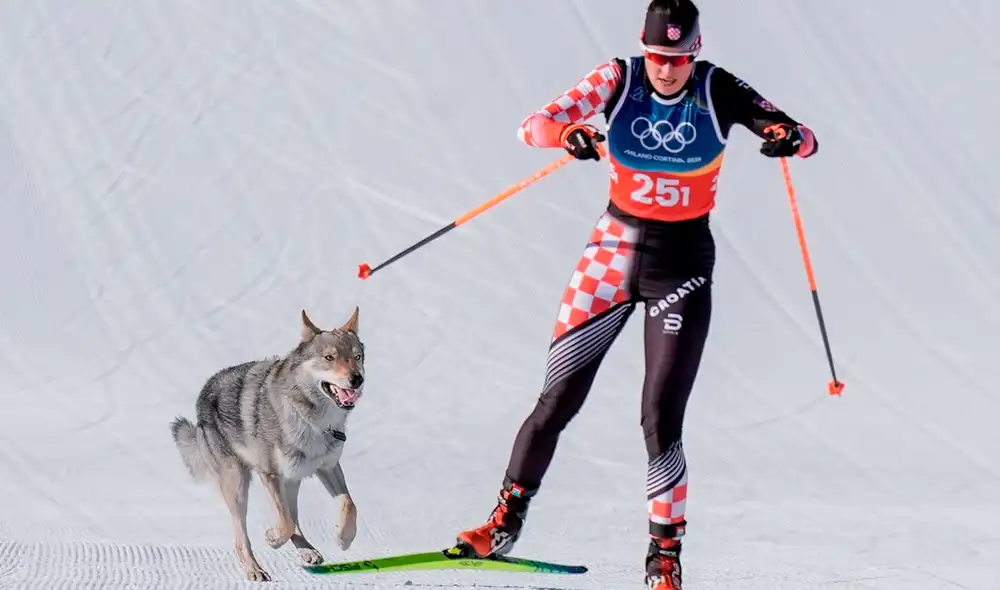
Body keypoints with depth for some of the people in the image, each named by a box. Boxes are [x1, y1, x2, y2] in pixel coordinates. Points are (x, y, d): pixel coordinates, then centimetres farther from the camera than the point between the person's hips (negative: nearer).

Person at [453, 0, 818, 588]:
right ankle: (506, 522, 16)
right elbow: (535, 125, -17)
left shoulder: (719, 91, -11)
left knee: (661, 421, -8)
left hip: (683, 263, -1)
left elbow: (806, 139, -12)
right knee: (558, 399, 2)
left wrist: (790, 137, -37)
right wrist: (569, 133, -40)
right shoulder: (618, 80, -9)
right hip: (615, 251, 1)